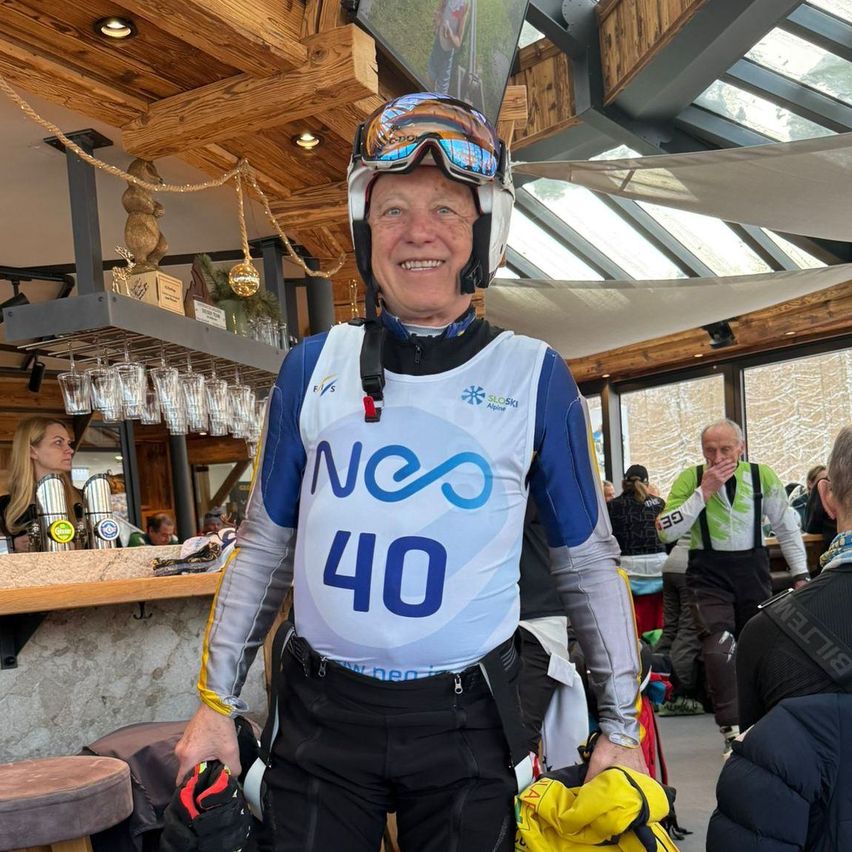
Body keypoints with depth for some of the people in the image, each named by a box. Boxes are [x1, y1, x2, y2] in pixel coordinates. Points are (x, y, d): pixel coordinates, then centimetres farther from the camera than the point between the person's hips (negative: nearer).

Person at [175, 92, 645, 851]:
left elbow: (588, 561, 1)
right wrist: (217, 702, 9)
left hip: (466, 723, -1)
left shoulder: (535, 377, -6)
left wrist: (621, 726, 2)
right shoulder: (313, 367, -1)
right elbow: (265, 545, 7)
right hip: (321, 712, 1)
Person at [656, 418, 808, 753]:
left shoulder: (762, 476, -3)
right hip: (709, 574, -2)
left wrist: (800, 573, 6)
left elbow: (787, 527, 8)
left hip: (753, 570, 2)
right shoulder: (690, 479, -8)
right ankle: (731, 729, -9)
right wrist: (704, 492, -21)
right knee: (719, 648, -17)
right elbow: (666, 531, -17)